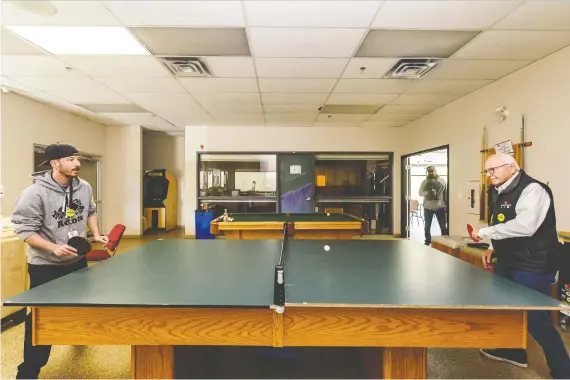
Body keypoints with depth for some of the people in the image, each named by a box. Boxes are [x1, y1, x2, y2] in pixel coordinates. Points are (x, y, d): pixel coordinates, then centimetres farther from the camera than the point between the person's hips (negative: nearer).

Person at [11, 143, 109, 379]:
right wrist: (53, 248, -28)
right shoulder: (35, 193, -22)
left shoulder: (84, 187, -4)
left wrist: (95, 235, 2)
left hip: (78, 260, 6)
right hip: (45, 266, -6)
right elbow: (24, 229, -18)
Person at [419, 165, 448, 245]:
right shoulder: (425, 182, 4)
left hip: (440, 207, 0)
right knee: (427, 226, 9)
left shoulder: (442, 181, 4)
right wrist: (428, 192, -21)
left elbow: (446, 193, 6)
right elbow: (420, 193, -2)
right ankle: (428, 241, 23)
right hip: (428, 207, 1)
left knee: (443, 226, 3)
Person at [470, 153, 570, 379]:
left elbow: (524, 226, -34)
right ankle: (514, 352, 43)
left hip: (532, 267, -9)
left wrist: (484, 232, -27)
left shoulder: (532, 189, -19)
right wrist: (493, 248, 8)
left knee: (537, 322, -1)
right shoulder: (499, 192, 8)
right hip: (508, 263, 9)